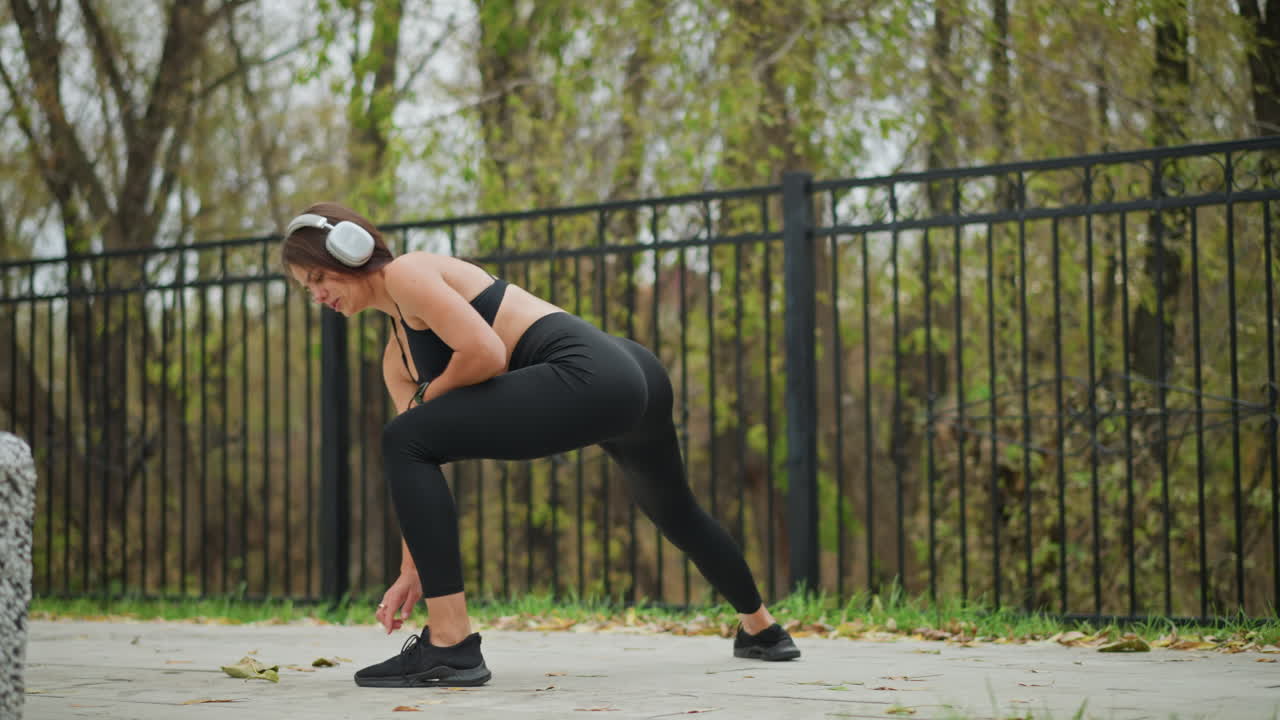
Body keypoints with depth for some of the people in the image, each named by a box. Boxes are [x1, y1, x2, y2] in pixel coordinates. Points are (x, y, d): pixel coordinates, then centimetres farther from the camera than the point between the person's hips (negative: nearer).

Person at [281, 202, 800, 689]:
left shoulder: (405, 273, -3)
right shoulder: (397, 355, 23)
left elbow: (485, 353, -16)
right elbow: (418, 469, 22)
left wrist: (424, 398, 2)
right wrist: (411, 571, 16)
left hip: (590, 376, -11)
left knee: (404, 441, -15)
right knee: (675, 511, 35)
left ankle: (450, 645, -15)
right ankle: (761, 627, 61)